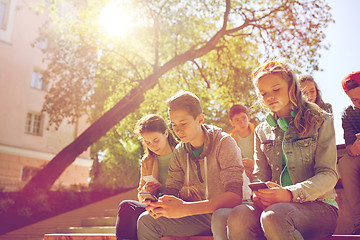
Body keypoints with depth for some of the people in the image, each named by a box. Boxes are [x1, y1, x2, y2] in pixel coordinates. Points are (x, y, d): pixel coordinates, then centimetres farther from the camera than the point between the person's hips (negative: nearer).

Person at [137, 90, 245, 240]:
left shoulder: (223, 142, -17)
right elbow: (171, 189, 2)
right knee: (146, 220, -12)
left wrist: (185, 208, -39)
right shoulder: (180, 152, 3)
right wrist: (159, 204, -25)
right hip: (203, 215, 5)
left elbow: (234, 196, -29)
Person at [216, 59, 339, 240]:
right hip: (275, 203, 3)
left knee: (274, 216, -37)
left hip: (318, 205, -2)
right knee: (238, 216, -31)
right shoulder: (262, 131, 17)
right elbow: (260, 175, 14)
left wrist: (291, 194, -21)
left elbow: (329, 174, -3)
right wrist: (259, 195, -12)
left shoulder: (321, 121, 5)